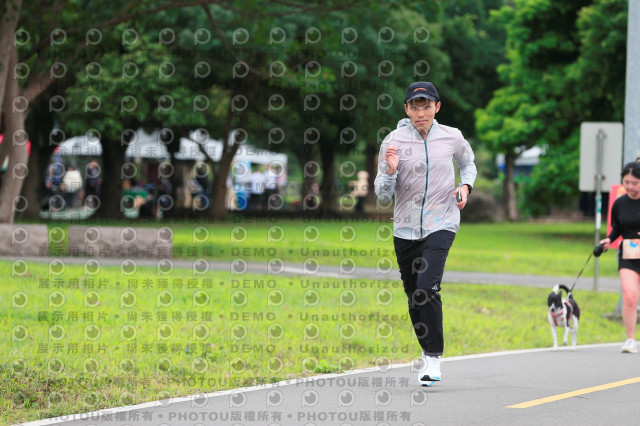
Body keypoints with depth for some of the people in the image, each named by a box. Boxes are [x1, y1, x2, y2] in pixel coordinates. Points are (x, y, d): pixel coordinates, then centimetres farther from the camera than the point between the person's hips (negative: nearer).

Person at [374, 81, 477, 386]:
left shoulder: (452, 138, -1)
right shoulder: (393, 142, -5)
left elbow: (468, 163, 23)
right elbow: (383, 196, -3)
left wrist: (465, 186, 3)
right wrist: (390, 171, -22)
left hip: (441, 224, -2)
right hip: (405, 228, 2)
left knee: (427, 287, -20)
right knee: (413, 294, 9)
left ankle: (434, 358, -14)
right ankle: (427, 350, 31)